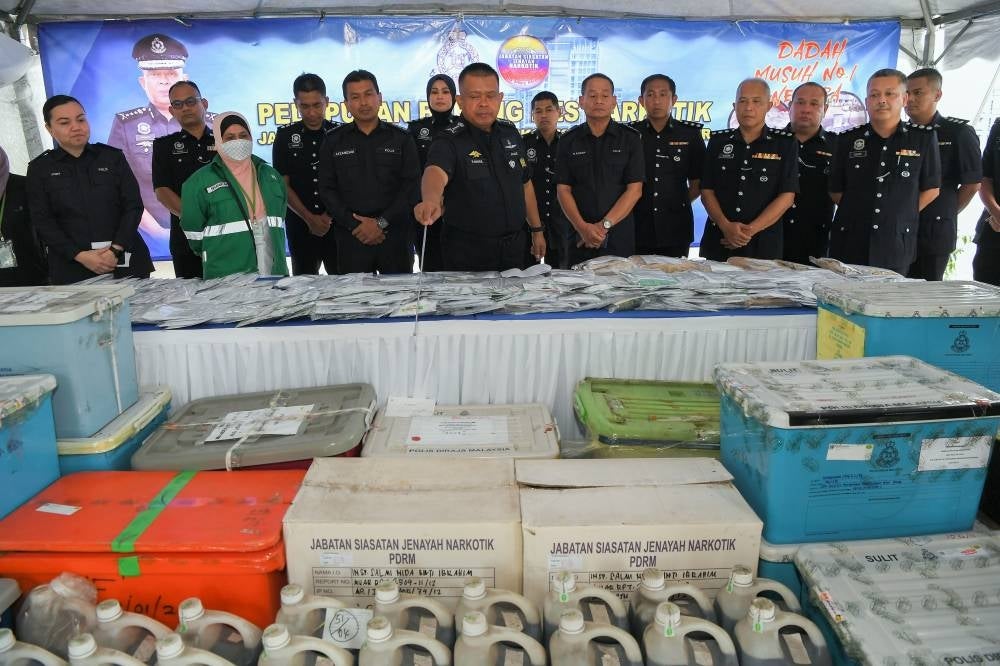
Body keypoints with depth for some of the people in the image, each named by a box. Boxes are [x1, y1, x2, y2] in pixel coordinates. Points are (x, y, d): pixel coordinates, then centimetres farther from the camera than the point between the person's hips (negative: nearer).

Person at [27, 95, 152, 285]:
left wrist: (115, 249, -11)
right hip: (71, 266, 0)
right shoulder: (40, 168, 7)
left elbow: (134, 205, 1)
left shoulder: (113, 157, 7)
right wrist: (80, 255, -12)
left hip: (125, 261, 0)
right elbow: (42, 221, 2)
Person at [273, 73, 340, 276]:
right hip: (300, 225, 1)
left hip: (337, 223, -1)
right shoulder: (285, 136, 4)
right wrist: (309, 218, -7)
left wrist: (329, 215, -9)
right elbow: (283, 185, 2)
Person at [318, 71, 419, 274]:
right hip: (351, 237, 1)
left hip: (395, 235, 0)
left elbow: (411, 185, -2)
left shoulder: (401, 139, 6)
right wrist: (355, 225, -9)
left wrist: (381, 223, -11)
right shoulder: (333, 142, 8)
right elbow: (327, 190, 3)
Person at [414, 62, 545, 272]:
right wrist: (431, 200, -58)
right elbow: (436, 172, -36)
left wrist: (536, 229, 14)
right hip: (467, 252, -5)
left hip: (516, 245, 5)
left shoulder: (510, 133, 5)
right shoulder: (450, 142, -14)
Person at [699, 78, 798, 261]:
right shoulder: (718, 141, 8)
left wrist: (750, 230, -14)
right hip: (717, 243, 2)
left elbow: (787, 197, -4)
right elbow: (707, 191, 3)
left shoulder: (784, 143, 2)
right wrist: (726, 226, -13)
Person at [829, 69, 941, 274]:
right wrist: (858, 213, 4)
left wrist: (901, 216, 3)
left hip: (896, 246, -1)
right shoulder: (849, 140, 4)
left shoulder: (924, 137, 2)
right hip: (849, 242, 1)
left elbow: (930, 189, 8)